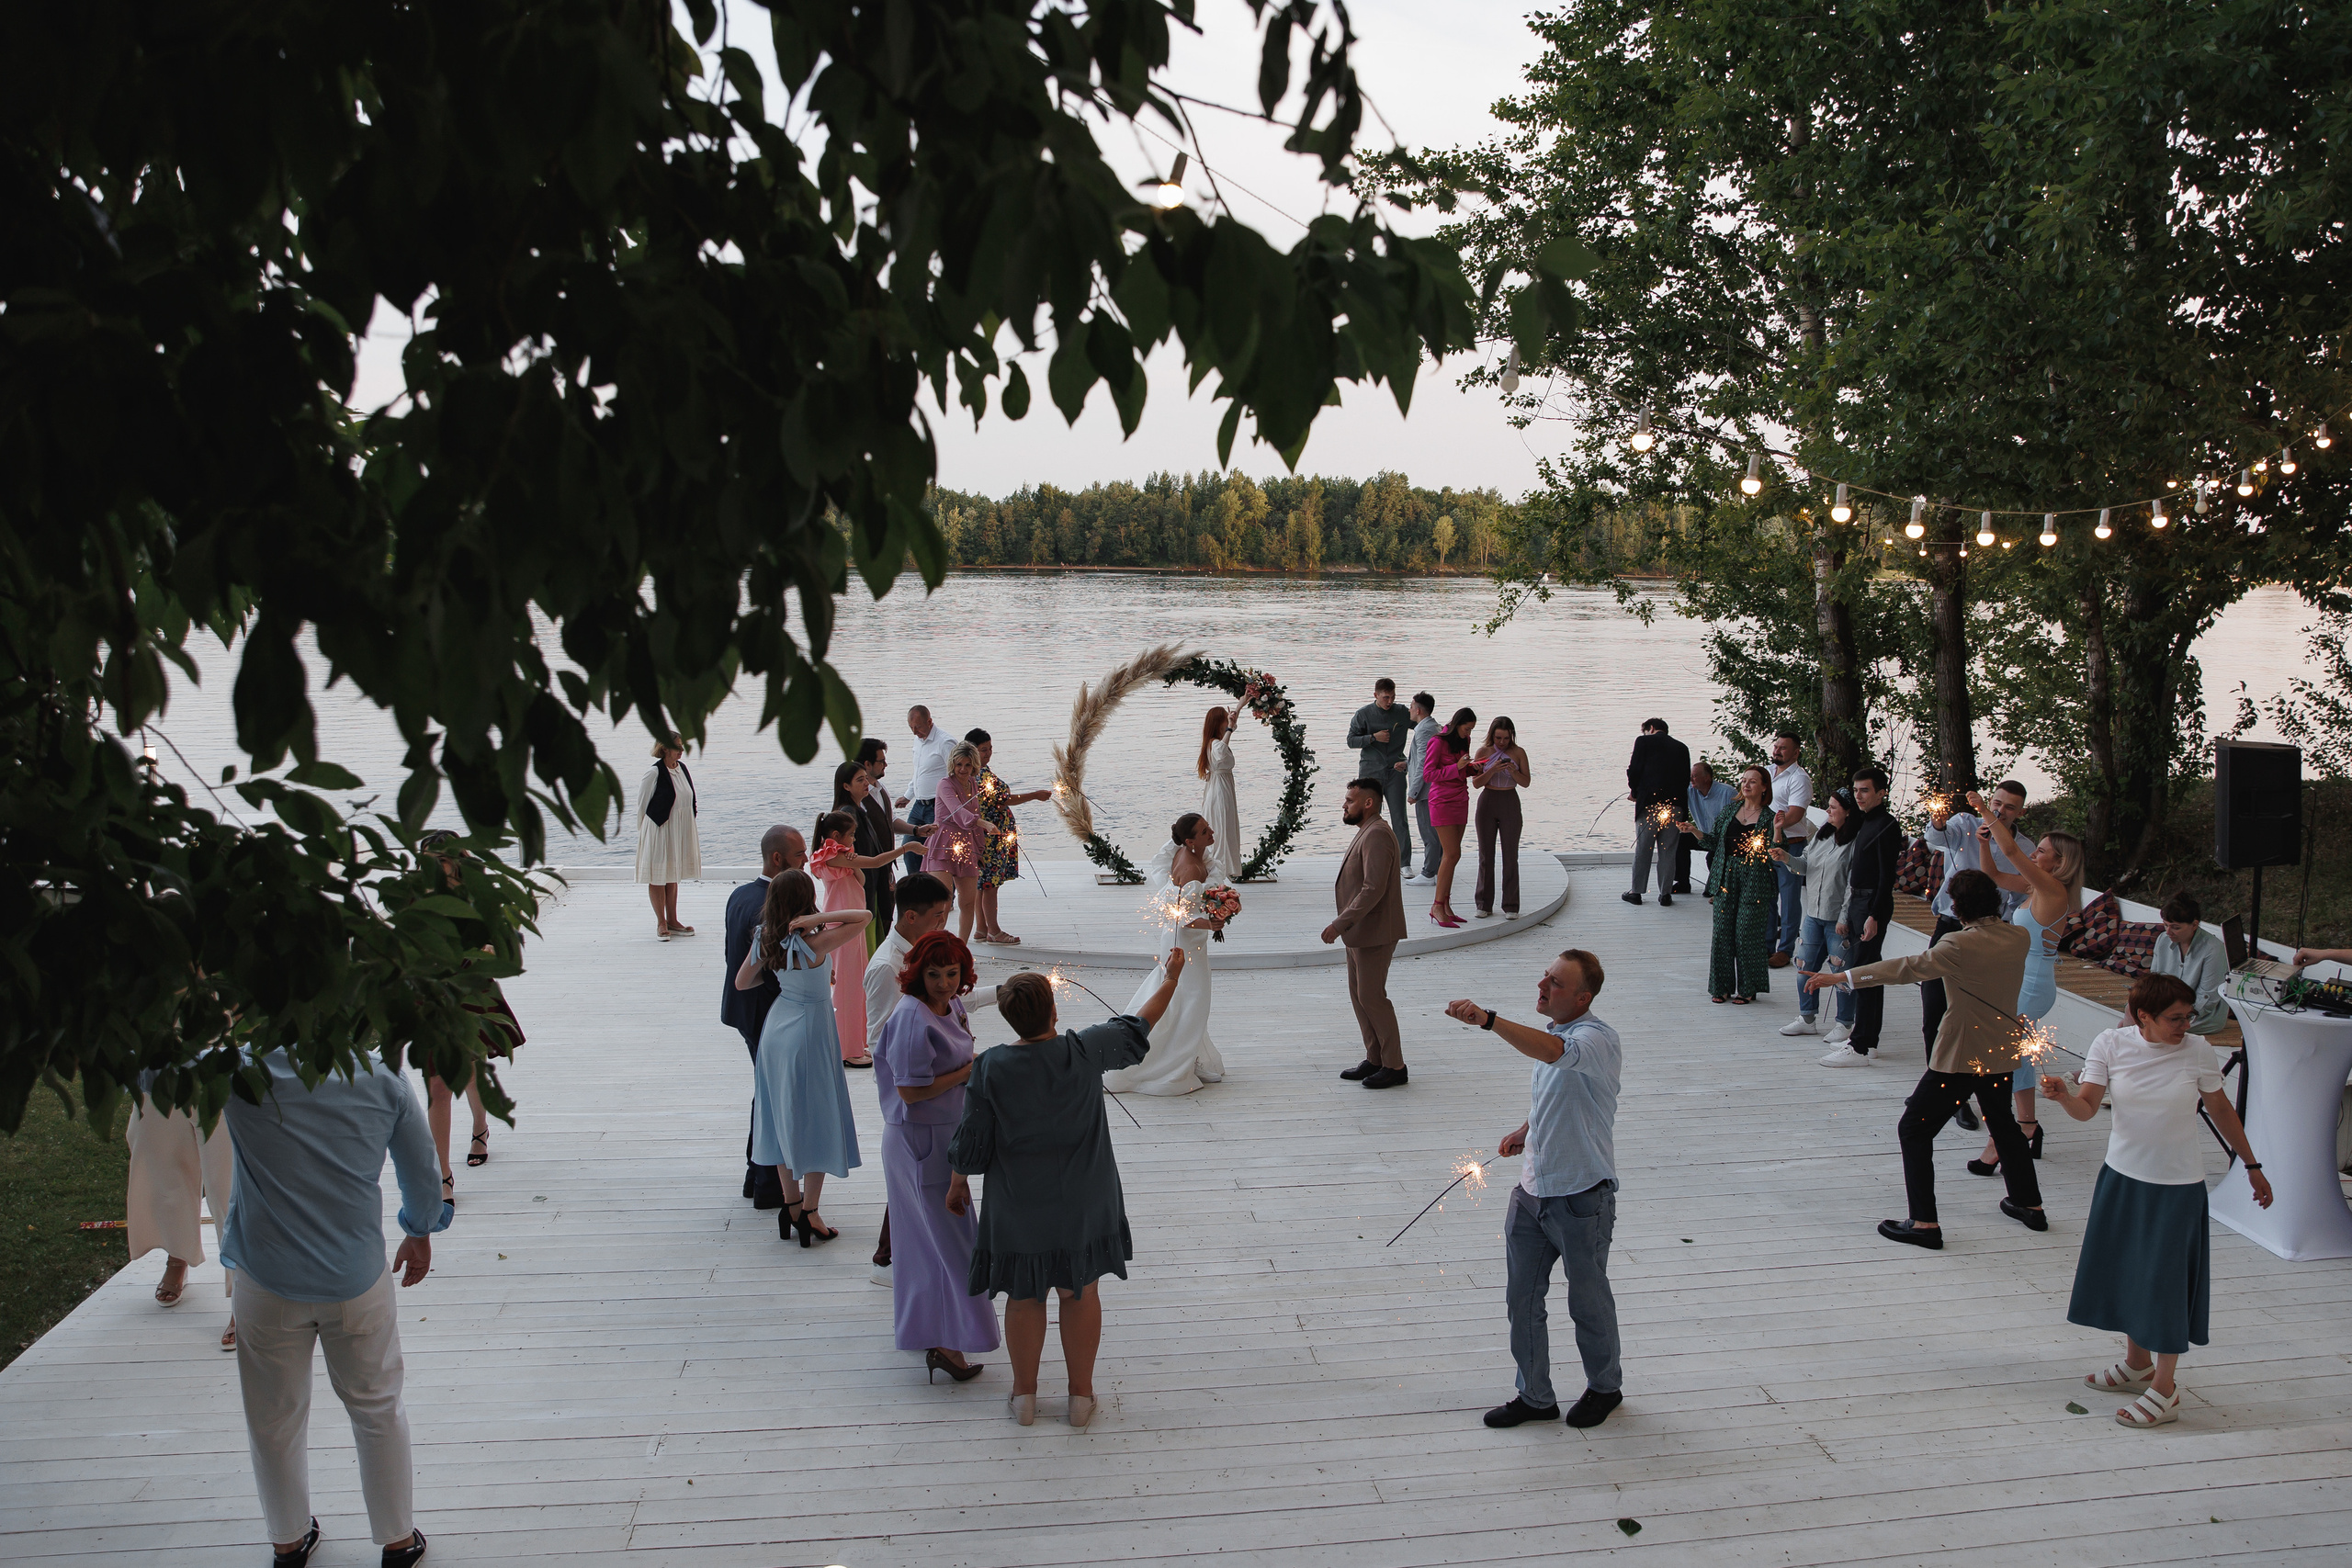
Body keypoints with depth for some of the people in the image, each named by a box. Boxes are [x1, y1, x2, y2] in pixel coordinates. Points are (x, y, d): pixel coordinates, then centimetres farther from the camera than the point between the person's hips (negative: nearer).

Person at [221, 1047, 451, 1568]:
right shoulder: (381, 1076, -10)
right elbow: (424, 1171, 2)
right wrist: (420, 1233, 19)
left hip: (268, 1282, 0)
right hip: (357, 1278, 1)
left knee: (275, 1419, 19)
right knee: (377, 1411, 17)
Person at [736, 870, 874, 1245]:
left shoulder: (765, 940, -5)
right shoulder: (812, 945, -24)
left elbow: (741, 982, 8)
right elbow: (864, 916, -26)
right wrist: (820, 918, -27)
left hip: (776, 1028, 7)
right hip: (810, 1032, -7)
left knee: (784, 1121, 16)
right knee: (816, 1123, 5)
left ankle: (791, 1204, 26)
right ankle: (809, 1214, 9)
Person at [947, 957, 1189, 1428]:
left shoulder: (991, 1068, -18)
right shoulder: (1086, 1051, -16)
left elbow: (971, 1145, -10)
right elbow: (1136, 1030, 2)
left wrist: (957, 1184, 9)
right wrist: (1170, 981, 17)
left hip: (1019, 1208, 0)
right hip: (1083, 1205, 1)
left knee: (1024, 1297, 17)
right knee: (1081, 1294, 16)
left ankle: (1024, 1395, 30)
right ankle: (1081, 1396, 27)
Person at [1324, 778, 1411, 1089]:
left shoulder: (1377, 836, -19)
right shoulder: (1366, 833, 14)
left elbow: (1373, 889, -27)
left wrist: (1339, 924, -26)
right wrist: (1344, 924, 16)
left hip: (1374, 934, -11)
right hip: (1360, 933, 11)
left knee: (1372, 997, -5)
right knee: (1359, 994, 13)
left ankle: (1394, 1066, 3)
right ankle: (1374, 1060, 22)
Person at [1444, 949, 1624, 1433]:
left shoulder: (1599, 1039, -19)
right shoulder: (1551, 1032, 8)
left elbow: (1554, 1052, -42)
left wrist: (1488, 1019, -51)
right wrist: (1525, 1131, 7)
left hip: (1582, 1198, -8)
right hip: (1532, 1192, 8)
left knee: (1589, 1301, 12)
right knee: (1522, 1300, 11)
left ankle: (1605, 1387, 35)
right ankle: (1535, 1397, 26)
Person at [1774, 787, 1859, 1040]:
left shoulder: (1856, 842, -15)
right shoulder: (1823, 832, 8)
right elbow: (1806, 865, 14)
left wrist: (1844, 918, -19)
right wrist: (1787, 858, -5)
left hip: (1838, 918, -8)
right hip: (1813, 913, 8)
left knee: (1841, 970, 1)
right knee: (1806, 965, 12)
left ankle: (1845, 1024, 16)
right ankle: (1806, 1019, 25)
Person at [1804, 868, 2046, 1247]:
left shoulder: (1962, 945, -21)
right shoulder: (2019, 939, -2)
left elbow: (1907, 968, -26)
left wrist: (1842, 977, -27)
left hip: (1960, 1058, -7)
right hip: (2003, 1053, 8)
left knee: (1914, 1130, 2)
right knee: (2003, 1123, 29)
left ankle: (1924, 1222, -2)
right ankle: (2029, 1205, 40)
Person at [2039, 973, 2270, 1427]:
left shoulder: (2198, 1053, -10)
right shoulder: (2111, 1045, -9)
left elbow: (2221, 1111, 4)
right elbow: (2087, 1108, -14)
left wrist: (2252, 1166, 11)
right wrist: (2063, 1095, -36)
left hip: (2178, 1185, -3)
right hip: (2122, 1175, 3)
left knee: (2166, 1280, 1)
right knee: (2127, 1271, 15)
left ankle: (2164, 1391, 12)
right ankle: (2137, 1364, 36)